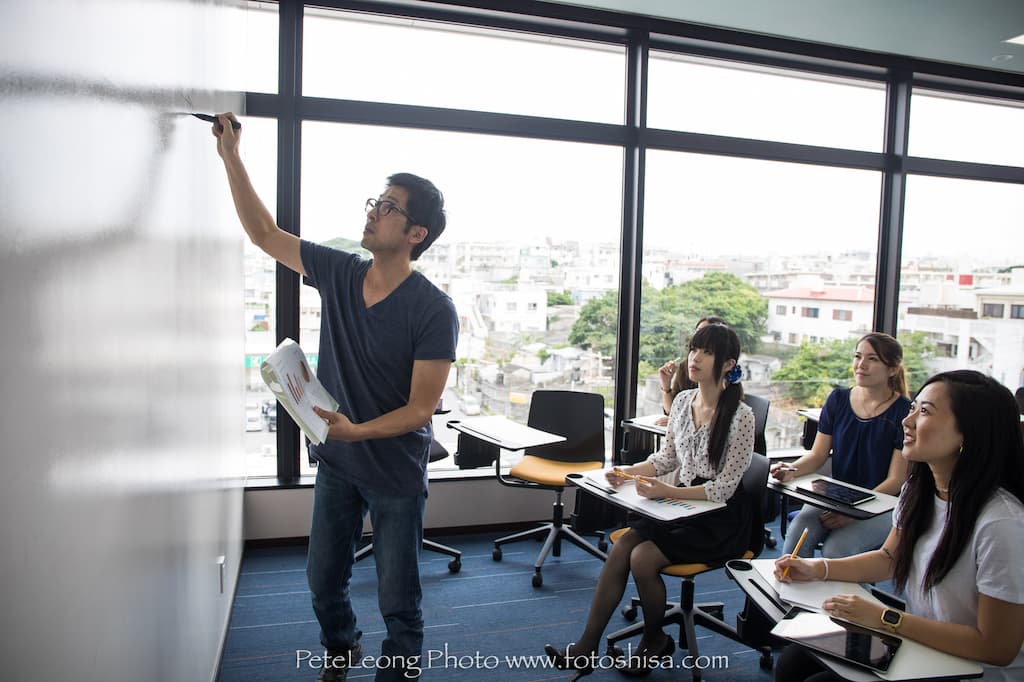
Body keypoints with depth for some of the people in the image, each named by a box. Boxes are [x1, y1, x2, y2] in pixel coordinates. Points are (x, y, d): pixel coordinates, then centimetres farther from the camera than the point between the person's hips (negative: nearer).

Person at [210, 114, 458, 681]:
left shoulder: (432, 310, -21)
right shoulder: (338, 274, -5)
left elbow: (420, 408, -20)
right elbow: (264, 233, 4)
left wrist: (357, 430, -33)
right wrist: (231, 157, 1)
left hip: (396, 472, -5)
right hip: (336, 462, 6)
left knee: (397, 600, 8)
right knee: (324, 579, 23)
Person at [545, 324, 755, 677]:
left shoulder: (741, 416, -18)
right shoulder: (683, 400, 2)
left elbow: (723, 488, -18)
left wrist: (667, 492, -29)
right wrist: (627, 472, -5)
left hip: (721, 519, -6)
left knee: (642, 557, -22)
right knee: (620, 548, -14)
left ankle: (655, 642, 6)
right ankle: (585, 649, -7)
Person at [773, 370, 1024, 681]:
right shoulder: (919, 490, -3)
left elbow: (998, 649, -22)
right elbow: (889, 558, 12)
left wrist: (886, 619, -21)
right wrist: (817, 568, -3)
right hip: (918, 643, 7)